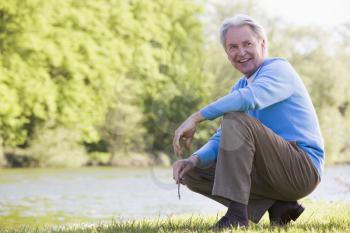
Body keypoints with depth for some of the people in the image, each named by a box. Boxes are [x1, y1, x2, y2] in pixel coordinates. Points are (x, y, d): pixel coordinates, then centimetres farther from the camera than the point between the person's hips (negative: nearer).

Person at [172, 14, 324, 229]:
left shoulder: (279, 68, -9)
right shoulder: (240, 88, 17)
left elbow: (251, 98, -31)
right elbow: (222, 140, 13)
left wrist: (196, 118, -28)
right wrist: (194, 160, -8)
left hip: (303, 169, -9)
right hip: (276, 172, 9)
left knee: (235, 120, -26)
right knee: (193, 174, 2)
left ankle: (237, 214, -27)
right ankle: (277, 206, -2)